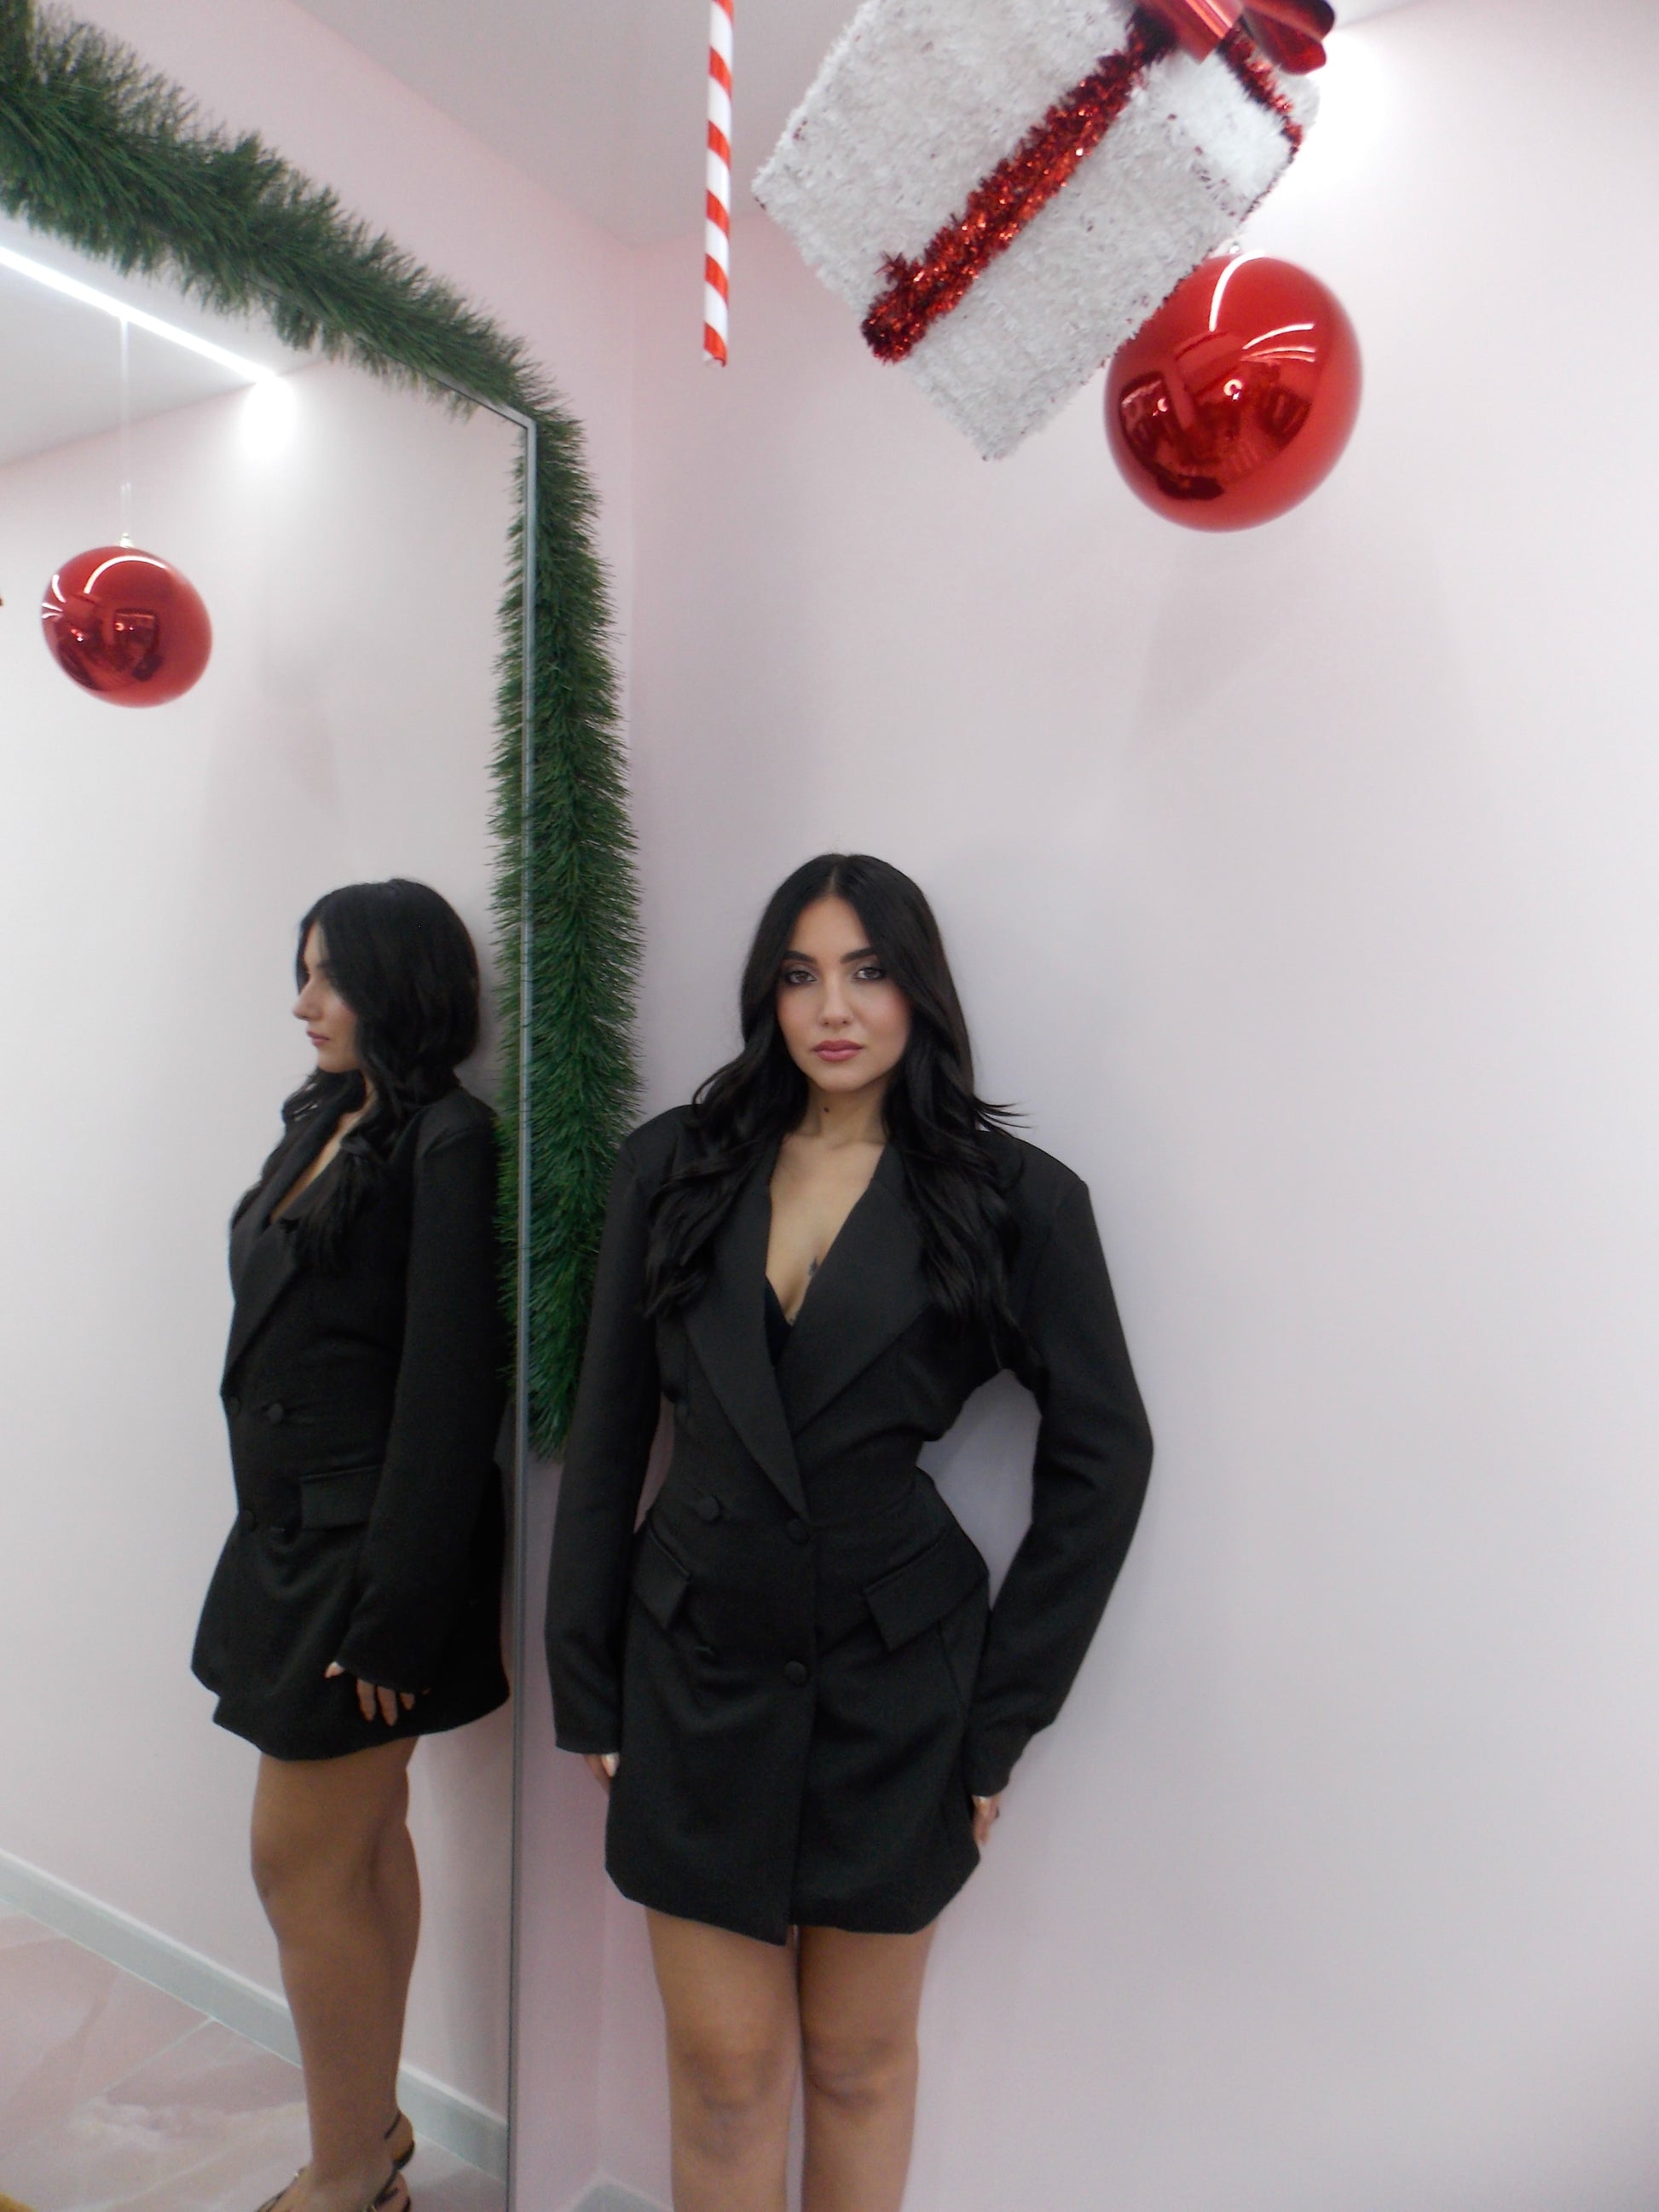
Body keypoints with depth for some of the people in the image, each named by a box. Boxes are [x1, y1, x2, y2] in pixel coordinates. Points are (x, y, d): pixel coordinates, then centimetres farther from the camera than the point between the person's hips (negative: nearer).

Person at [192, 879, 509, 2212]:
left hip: (369, 1550, -8)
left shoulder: (446, 1146, -16)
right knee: (364, 1850, 18)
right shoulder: (324, 1123, 10)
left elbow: (451, 1389, -19)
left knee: (304, 1862, 4)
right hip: (296, 1536, 8)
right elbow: (286, 1342, 12)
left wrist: (394, 1607, -18)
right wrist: (286, 1546, 13)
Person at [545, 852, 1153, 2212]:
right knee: (723, 2064, 14)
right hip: (697, 1666, 2)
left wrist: (1003, 1714, -4)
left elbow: (1102, 1458, -3)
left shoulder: (1012, 1199, -7)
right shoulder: (675, 1168, -1)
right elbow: (605, 1439, 3)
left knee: (859, 2059, 18)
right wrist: (587, 1683, 2)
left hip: (894, 1682, -1)